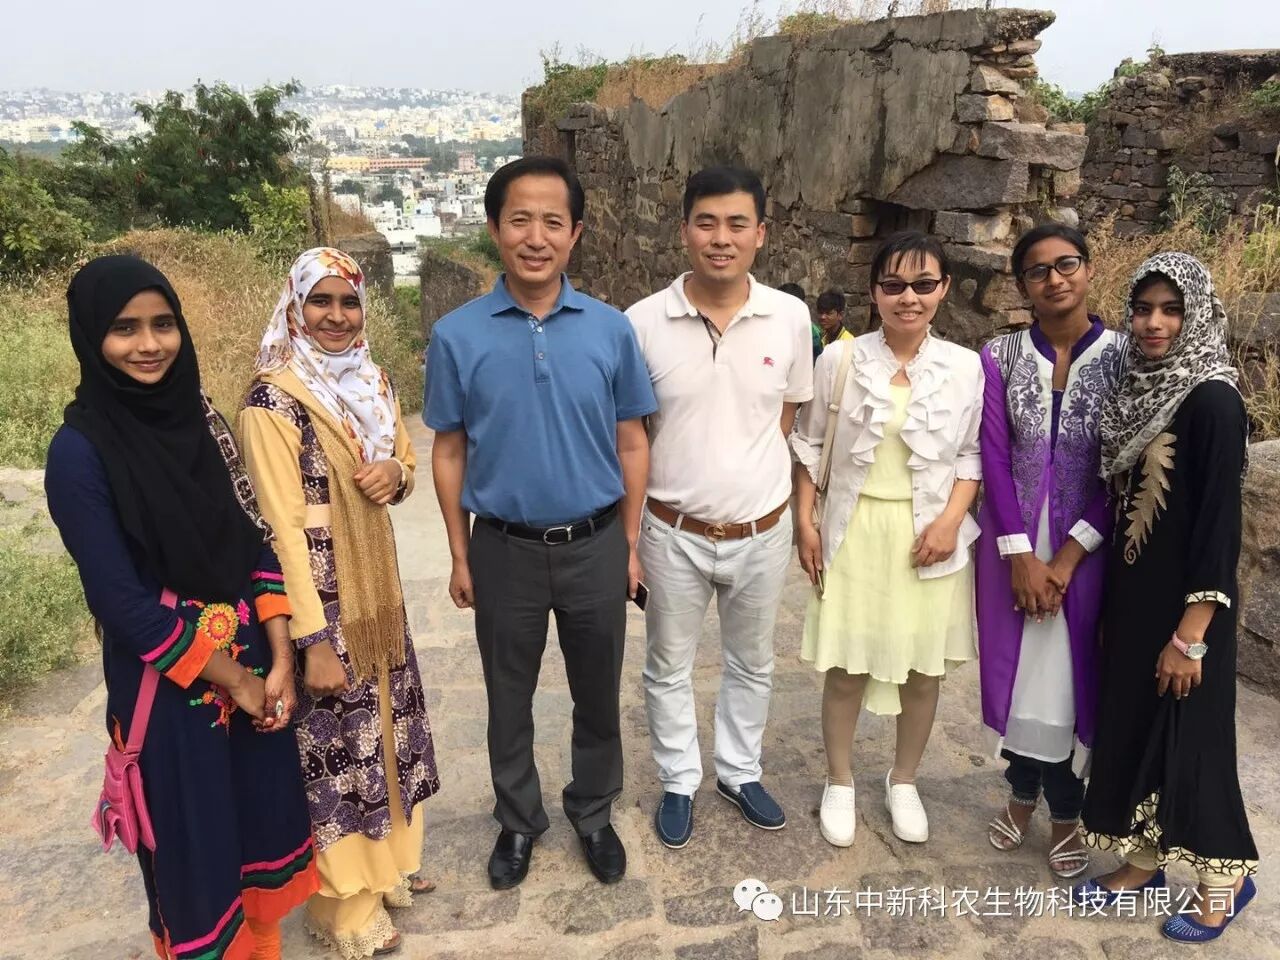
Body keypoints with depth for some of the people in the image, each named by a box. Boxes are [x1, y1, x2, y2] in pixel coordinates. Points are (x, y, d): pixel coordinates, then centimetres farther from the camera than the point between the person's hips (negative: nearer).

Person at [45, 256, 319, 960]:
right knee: (196, 840, 12)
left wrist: (279, 661, -6)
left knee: (263, 816, 18)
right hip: (166, 685, -5)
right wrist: (233, 679, -10)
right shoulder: (79, 450, -15)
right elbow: (120, 601, -16)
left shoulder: (200, 419, 1)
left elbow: (255, 540, 2)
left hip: (253, 665, 5)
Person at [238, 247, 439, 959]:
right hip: (319, 592, -7)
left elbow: (404, 467, 18)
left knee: (384, 721, 19)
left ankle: (389, 859, 41)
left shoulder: (374, 382, 6)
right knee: (336, 736, 5)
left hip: (378, 584, 7)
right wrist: (313, 639, -20)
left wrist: (395, 473, -8)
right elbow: (281, 525, -19)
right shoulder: (275, 399, -17)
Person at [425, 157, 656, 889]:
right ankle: (519, 820, 40)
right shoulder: (458, 335, -7)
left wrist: (630, 546, 1)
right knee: (510, 699, 17)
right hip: (505, 550, 0)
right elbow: (450, 451, -1)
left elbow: (631, 444, 1)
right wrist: (460, 557, 0)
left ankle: (595, 814, 41)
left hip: (595, 547, 1)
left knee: (598, 695, 17)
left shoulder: (611, 329, -6)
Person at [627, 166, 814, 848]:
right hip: (673, 532, -1)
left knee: (752, 663, 20)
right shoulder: (643, 321, -12)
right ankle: (679, 782, 39)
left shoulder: (790, 317, -7)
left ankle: (739, 772, 43)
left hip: (762, 531, 2)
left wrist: (744, 466, 3)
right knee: (668, 667, 16)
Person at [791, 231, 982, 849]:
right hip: (854, 535, -1)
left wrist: (951, 518, -10)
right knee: (845, 669, 7)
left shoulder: (966, 367, -3)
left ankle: (903, 780, 36)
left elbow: (973, 454, 3)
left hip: (929, 538, 1)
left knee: (923, 669, 12)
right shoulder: (839, 360, -5)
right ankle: (839, 782, 30)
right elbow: (809, 445, 2)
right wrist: (805, 524, -2)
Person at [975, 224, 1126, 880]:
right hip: (1011, 541, 1)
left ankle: (1065, 813, 25)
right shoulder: (1000, 356, 0)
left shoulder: (1121, 356, -4)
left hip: (1084, 544, -1)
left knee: (1071, 674, 6)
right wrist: (1021, 556, -12)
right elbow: (994, 457, -5)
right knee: (1014, 667, 10)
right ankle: (1021, 792, 31)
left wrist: (1067, 557, -11)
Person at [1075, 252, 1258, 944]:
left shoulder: (1212, 401, -17)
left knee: (1188, 731, 6)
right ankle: (1144, 860, 32)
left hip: (1183, 600, -7)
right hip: (1132, 590, 7)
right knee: (1131, 722, 15)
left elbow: (1220, 522, -19)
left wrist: (1191, 633, -20)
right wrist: (1116, 589, 13)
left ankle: (1227, 874, 28)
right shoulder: (1141, 391, 6)